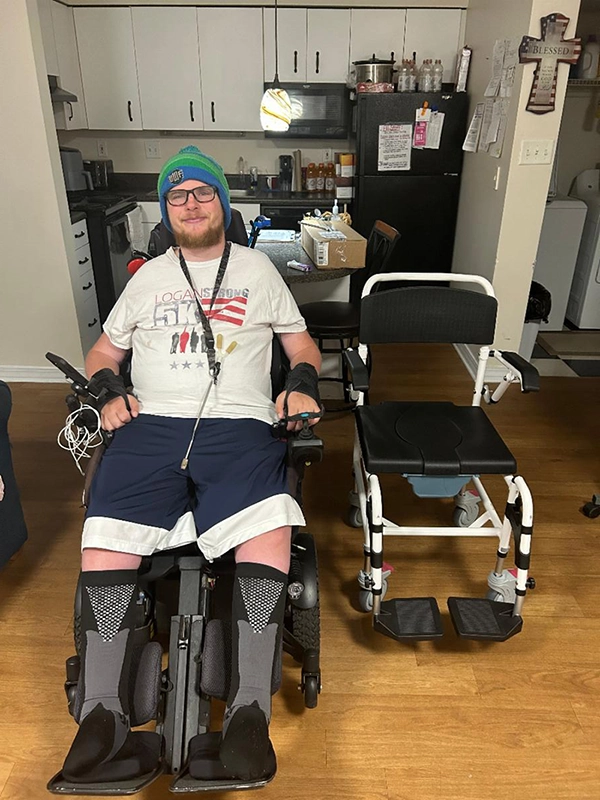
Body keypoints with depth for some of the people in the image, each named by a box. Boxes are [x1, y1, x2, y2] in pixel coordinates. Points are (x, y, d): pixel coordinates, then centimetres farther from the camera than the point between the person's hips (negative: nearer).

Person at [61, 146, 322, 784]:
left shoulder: (257, 268, 22)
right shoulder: (148, 276, 26)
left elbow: (301, 343, 23)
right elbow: (102, 353, 28)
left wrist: (300, 386, 2)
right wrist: (110, 392, 6)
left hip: (240, 425, -1)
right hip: (151, 425, 2)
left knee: (268, 532, -30)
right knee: (103, 540, -22)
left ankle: (249, 712, -21)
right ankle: (102, 720, -13)